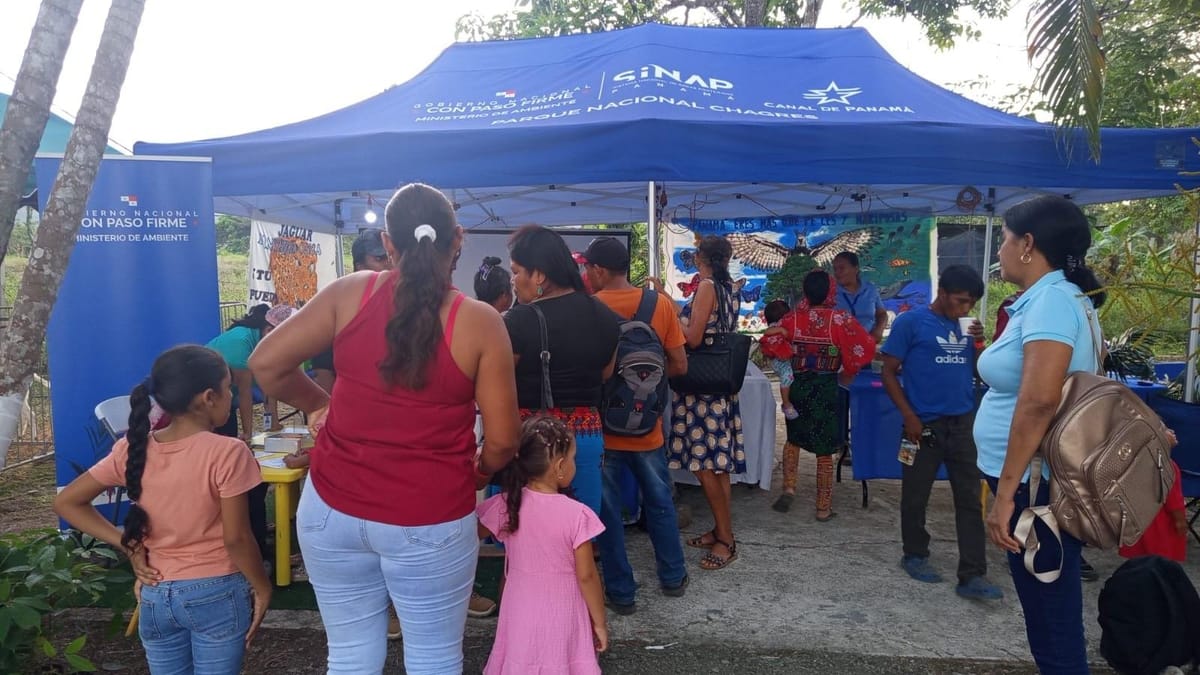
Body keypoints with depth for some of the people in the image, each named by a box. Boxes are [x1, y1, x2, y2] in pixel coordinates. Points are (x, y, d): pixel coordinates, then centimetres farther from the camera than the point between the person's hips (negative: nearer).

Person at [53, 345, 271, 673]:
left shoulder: (132, 449, -5)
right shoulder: (227, 452, -20)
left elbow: (66, 502, 4)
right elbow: (236, 539, -17)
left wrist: (129, 546, 2)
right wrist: (262, 588, -2)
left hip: (156, 596, 4)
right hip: (217, 595, -4)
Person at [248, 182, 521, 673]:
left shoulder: (351, 293, -5)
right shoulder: (480, 322, -9)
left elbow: (266, 364, -2)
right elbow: (502, 440, -8)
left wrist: (316, 404, 15)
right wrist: (479, 469, 13)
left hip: (333, 507, 3)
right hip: (429, 521, -2)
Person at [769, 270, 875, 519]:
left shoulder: (793, 318, -5)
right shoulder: (841, 319, -11)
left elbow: (770, 344, -12)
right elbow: (864, 349, -15)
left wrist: (792, 359, 5)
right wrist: (847, 374, 0)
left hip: (797, 385, 2)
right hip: (826, 388, -2)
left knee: (793, 438, 23)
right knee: (824, 449, 7)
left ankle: (789, 488, 8)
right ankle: (824, 507, 13)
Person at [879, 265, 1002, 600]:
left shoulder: (964, 326, 8)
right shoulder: (911, 321, -7)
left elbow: (978, 372, 14)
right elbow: (889, 373, -7)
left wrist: (980, 344, -4)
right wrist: (910, 417, -13)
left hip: (963, 423, 5)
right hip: (925, 424, -5)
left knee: (970, 500, 4)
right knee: (916, 496, 10)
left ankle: (973, 575, 9)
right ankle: (915, 555, 29)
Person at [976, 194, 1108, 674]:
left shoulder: (1051, 298, -19)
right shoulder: (1050, 298, 11)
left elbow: (1040, 400, -29)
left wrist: (1006, 492, -25)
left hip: (1036, 486, -10)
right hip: (1033, 482, 10)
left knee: (1053, 622, 3)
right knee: (1050, 614, 20)